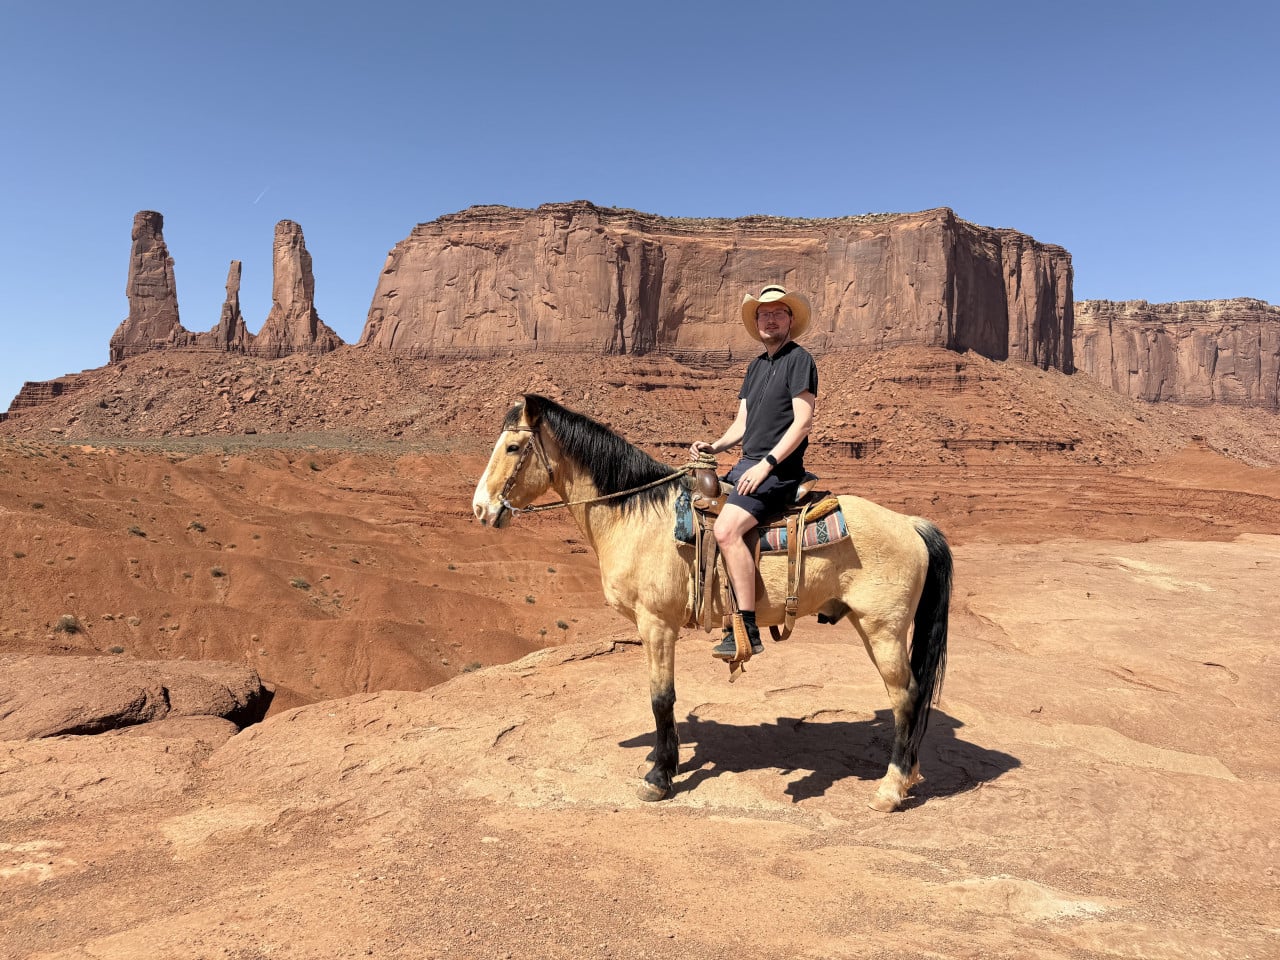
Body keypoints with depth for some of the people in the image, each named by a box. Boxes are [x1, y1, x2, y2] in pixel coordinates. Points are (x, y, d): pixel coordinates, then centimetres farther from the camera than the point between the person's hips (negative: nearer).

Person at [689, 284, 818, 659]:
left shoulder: (799, 359, -5)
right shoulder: (756, 366, 20)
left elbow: (802, 422, -14)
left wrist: (766, 465, -21)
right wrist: (715, 446, 0)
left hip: (777, 470, -9)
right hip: (746, 465, 10)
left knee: (725, 528, -30)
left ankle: (747, 631, -26)